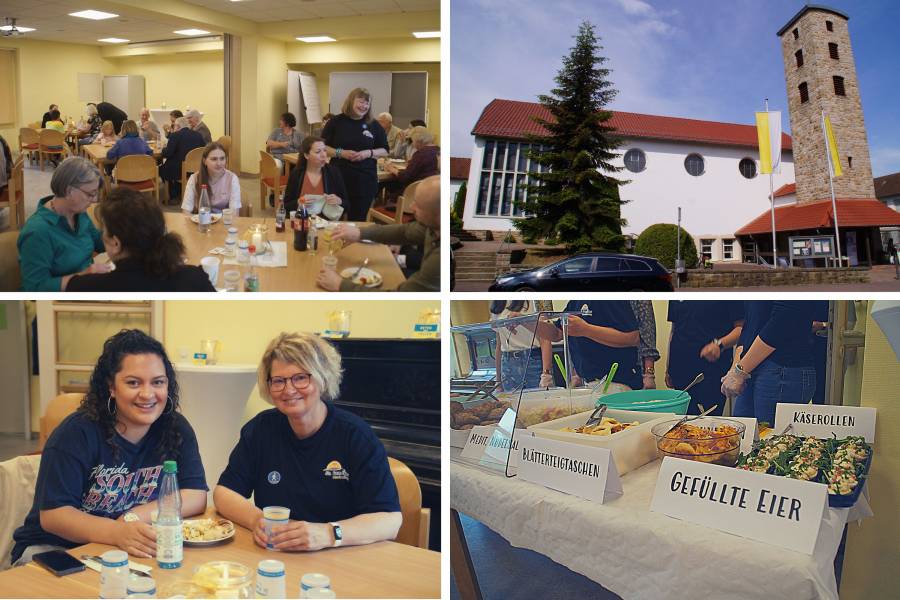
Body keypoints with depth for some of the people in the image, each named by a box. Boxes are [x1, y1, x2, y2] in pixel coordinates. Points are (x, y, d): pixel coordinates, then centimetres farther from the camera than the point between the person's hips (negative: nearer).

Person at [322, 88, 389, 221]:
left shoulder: (374, 125, 6)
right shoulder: (336, 122, 1)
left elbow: (385, 151, 8)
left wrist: (369, 153, -11)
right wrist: (340, 153, -14)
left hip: (365, 180, 1)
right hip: (339, 178, -1)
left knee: (358, 219, 6)